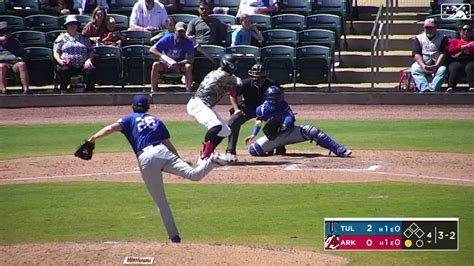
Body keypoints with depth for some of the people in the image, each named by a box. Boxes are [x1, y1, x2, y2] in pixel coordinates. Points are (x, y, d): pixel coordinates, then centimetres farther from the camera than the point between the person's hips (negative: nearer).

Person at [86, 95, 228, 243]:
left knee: (161, 201, 3)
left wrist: (93, 139, -4)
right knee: (194, 174, -15)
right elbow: (168, 144, 23)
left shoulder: (130, 119, 20)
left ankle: (174, 236, 1)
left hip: (145, 158, -1)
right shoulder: (157, 121, 27)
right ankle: (211, 161, -44)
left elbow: (112, 128, 2)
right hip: (162, 151, 2)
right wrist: (180, 162, 27)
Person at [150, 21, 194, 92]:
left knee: (188, 66, -32)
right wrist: (162, 56, -30)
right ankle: (153, 90, -24)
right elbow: (152, 49, -13)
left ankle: (188, 90, -30)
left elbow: (191, 60, -19)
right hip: (166, 64, 0)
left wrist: (178, 64, -33)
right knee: (156, 65, -29)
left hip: (180, 65, 0)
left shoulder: (188, 42, -12)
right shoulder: (167, 39, -12)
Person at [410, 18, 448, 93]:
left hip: (437, 65, -1)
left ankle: (432, 89, -48)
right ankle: (425, 89, -48)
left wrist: (436, 65, -18)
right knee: (414, 70, -30)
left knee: (442, 70, -33)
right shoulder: (418, 38, 12)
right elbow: (416, 54, 0)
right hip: (422, 64, 1)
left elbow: (443, 53, -2)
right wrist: (422, 66, -18)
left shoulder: (442, 38, 8)